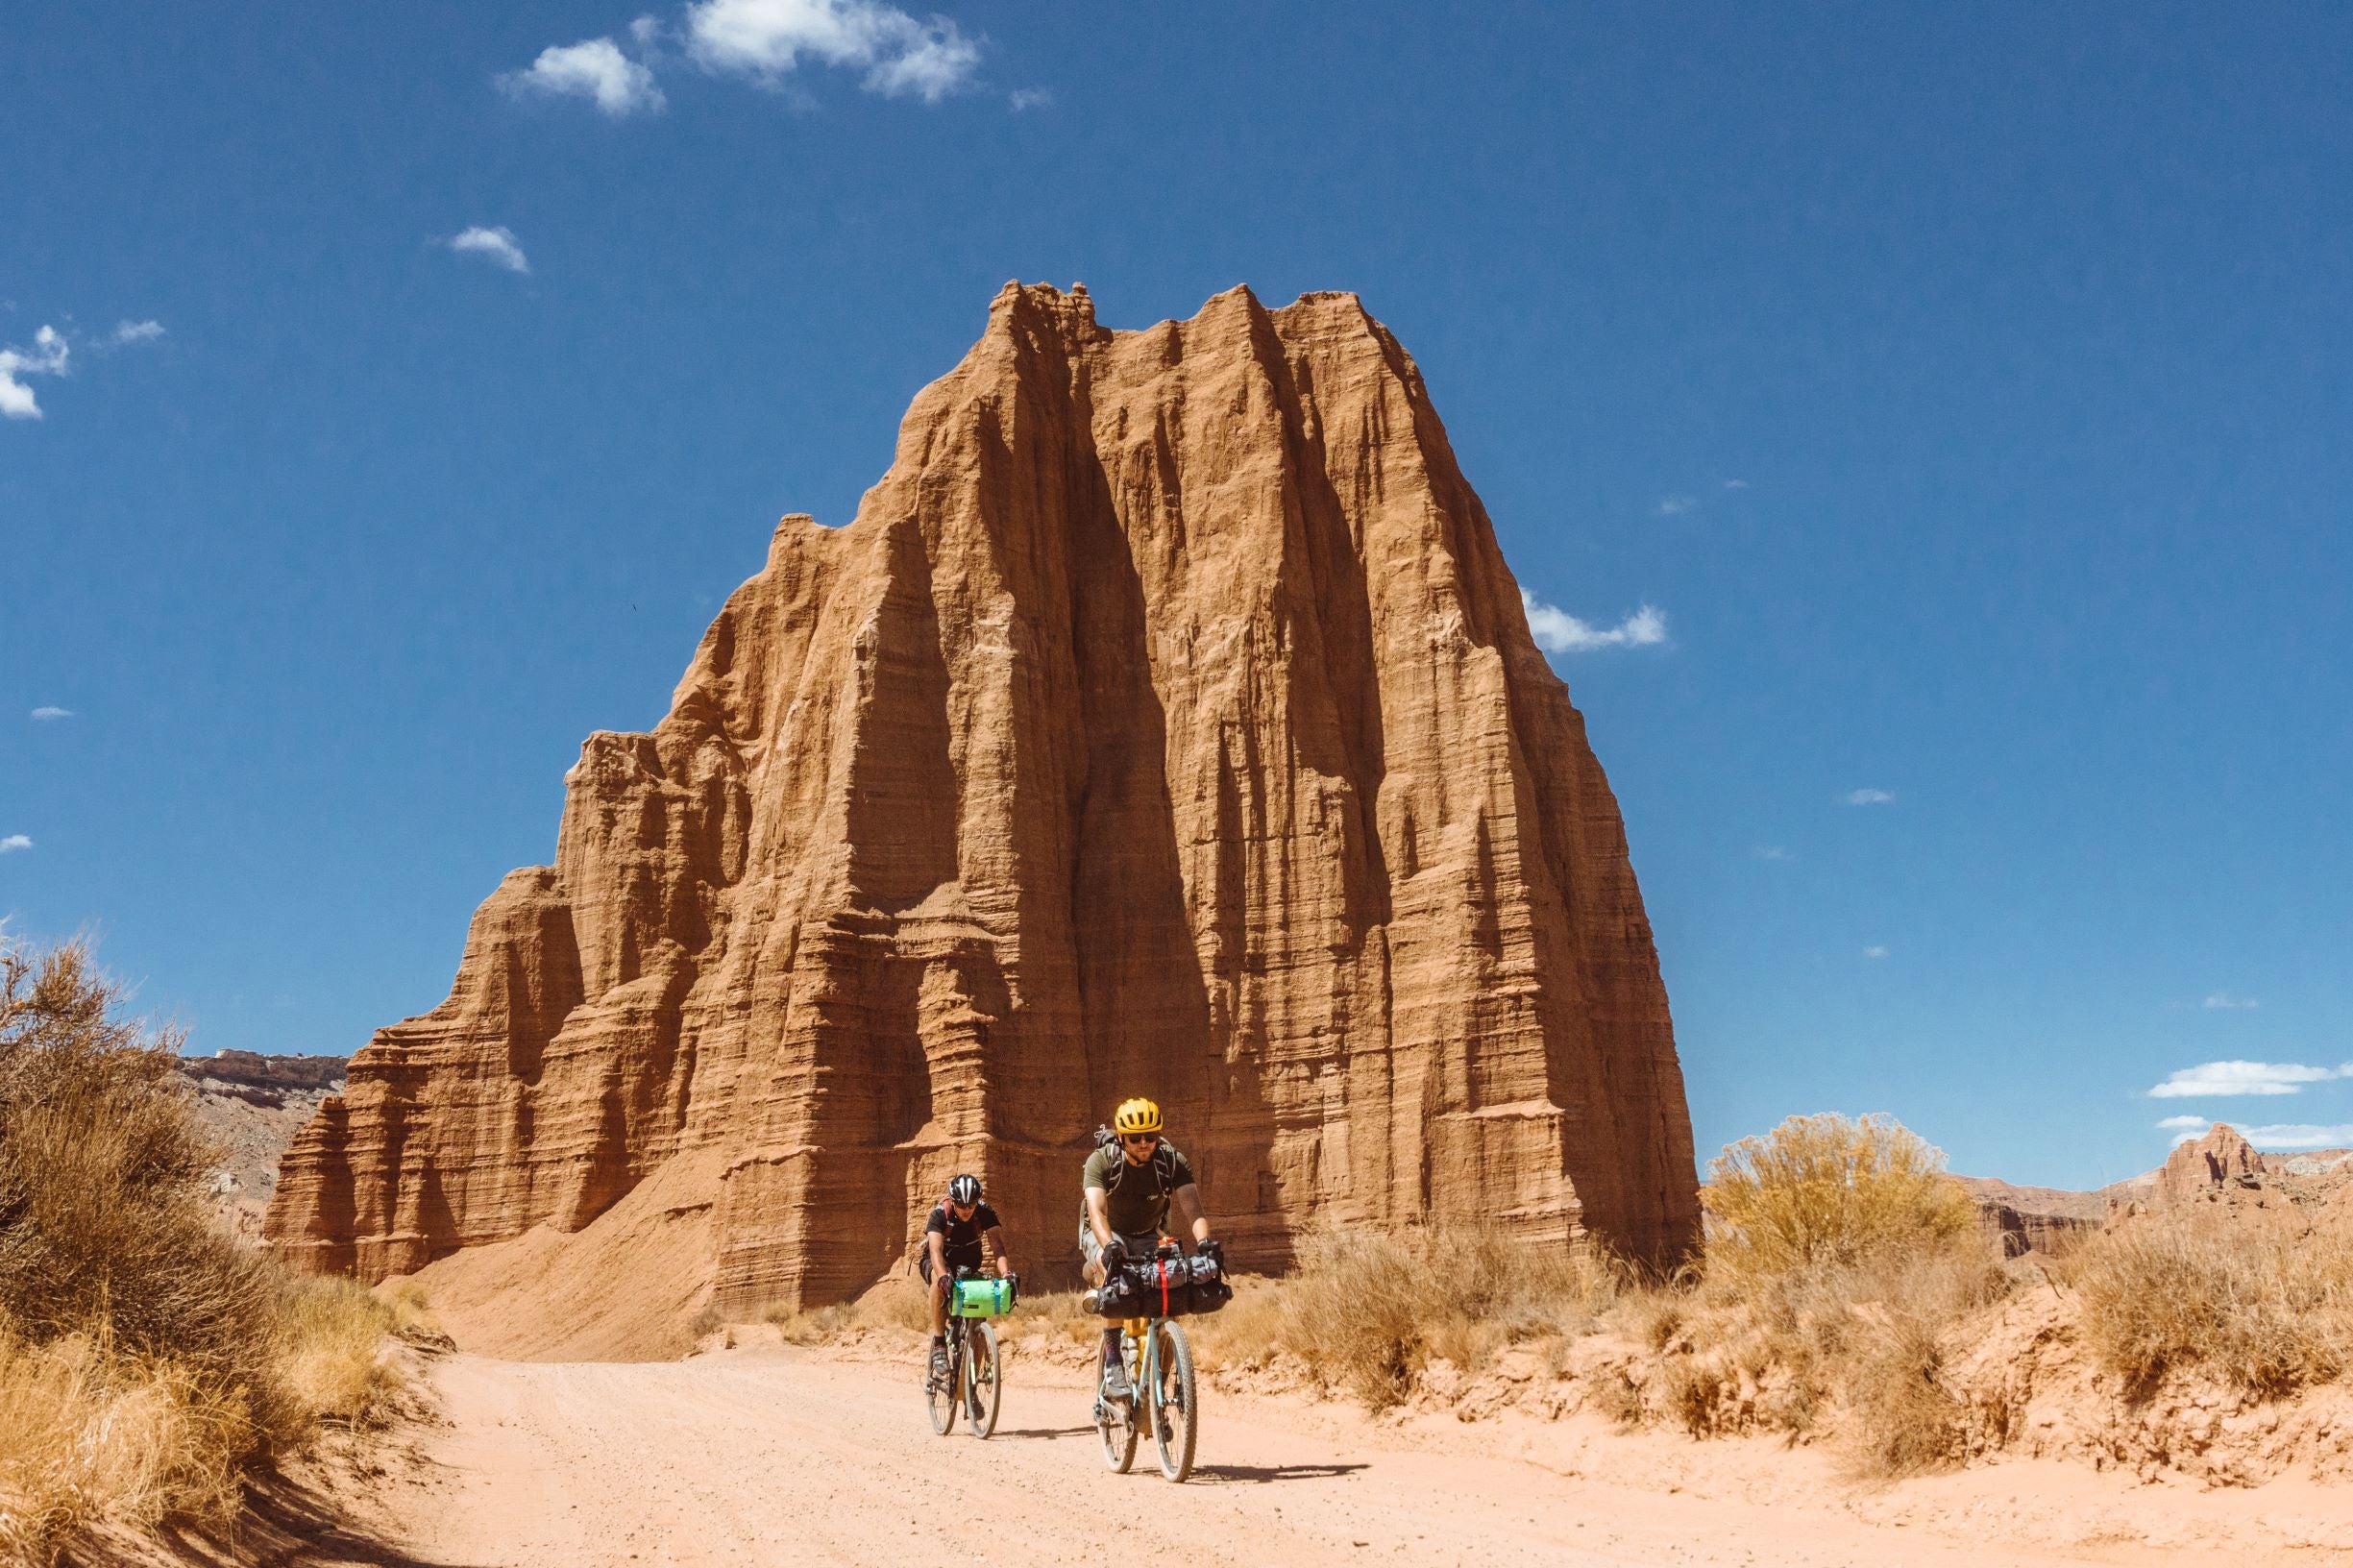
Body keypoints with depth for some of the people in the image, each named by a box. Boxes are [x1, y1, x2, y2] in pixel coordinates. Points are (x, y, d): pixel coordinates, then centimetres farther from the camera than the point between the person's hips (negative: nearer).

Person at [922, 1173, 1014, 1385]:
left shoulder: (985, 1213, -24)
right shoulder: (940, 1213, -30)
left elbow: (998, 1245, -36)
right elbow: (936, 1250, -44)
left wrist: (1007, 1273, -55)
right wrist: (944, 1276, -64)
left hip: (968, 1263, 3)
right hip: (939, 1262, -3)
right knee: (941, 1281, -37)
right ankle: (939, 1346, -32)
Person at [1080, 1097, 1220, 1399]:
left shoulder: (1172, 1162, -18)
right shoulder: (1101, 1161, -24)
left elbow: (1191, 1207, -29)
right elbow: (1096, 1211, -36)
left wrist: (1203, 1241, -49)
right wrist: (1109, 1246, -56)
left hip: (1148, 1237, 3)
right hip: (1105, 1235, -3)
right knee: (1111, 1263, -36)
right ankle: (1113, 1360, -32)